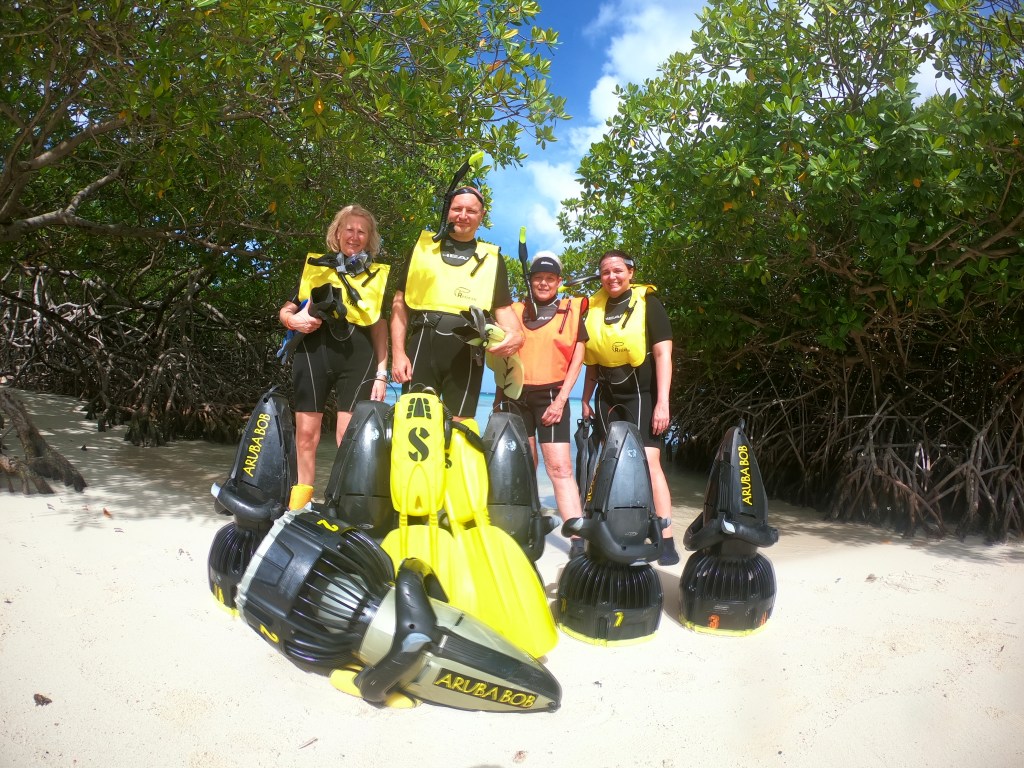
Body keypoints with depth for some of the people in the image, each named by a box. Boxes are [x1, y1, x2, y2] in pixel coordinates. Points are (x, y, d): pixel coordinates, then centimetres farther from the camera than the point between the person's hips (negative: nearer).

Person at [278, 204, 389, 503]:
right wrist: (294, 320, -9)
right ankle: (297, 508, 10)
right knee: (306, 434, 0)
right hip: (314, 352, 1)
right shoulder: (315, 267, 13)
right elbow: (285, 311, 15)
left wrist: (381, 373, 4)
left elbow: (379, 327, 12)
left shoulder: (378, 276, 14)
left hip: (358, 357, 0)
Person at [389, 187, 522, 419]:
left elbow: (503, 308, 12)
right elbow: (400, 302, 11)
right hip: (422, 343, 0)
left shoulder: (491, 258, 15)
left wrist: (516, 335, -11)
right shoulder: (424, 246, 14)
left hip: (466, 351, 0)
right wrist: (398, 352, 0)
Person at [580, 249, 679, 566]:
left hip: (642, 394, -5)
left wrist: (662, 402, -17)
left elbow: (663, 354, -10)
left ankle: (667, 540, -12)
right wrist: (586, 399, 13)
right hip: (607, 397, 5)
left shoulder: (648, 304, -4)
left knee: (648, 462, -14)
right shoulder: (594, 308, 9)